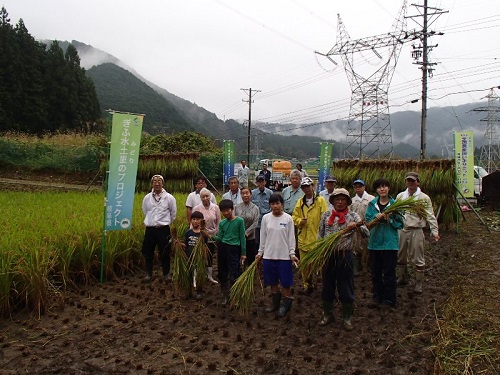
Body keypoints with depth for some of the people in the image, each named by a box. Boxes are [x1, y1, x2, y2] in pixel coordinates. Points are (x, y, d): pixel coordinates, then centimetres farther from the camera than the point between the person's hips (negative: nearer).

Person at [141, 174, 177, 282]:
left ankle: (166, 274, 20)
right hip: (150, 229, 3)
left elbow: (173, 213, 6)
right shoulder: (147, 197, 3)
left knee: (165, 253, 5)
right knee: (147, 252, 9)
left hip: (163, 229, -2)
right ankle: (149, 274, 23)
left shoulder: (169, 197, -4)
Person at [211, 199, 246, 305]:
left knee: (234, 276, -4)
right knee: (222, 274, 12)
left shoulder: (239, 221, -5)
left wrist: (243, 253, -5)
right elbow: (219, 238, 6)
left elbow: (242, 238, -4)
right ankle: (225, 296, 27)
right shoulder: (222, 223, 7)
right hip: (222, 248, 5)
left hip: (234, 249, -5)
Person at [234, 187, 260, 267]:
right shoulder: (236, 207, 0)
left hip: (250, 238, 0)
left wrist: (246, 233, -15)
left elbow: (255, 223, -6)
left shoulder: (255, 208, 0)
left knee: (251, 260, 7)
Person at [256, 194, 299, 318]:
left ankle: (286, 304, 19)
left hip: (284, 255, -2)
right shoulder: (266, 218, 1)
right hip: (269, 255, 2)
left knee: (285, 282, 2)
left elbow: (291, 237, -1)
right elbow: (263, 236, 8)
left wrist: (292, 254, -6)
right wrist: (260, 252, 9)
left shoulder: (288, 218, -4)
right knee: (272, 281, 13)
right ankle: (275, 303, 29)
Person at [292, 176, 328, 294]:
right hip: (303, 238, 4)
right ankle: (307, 285, 24)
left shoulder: (320, 200, -2)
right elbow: (294, 217, 15)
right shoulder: (300, 202, 11)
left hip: (317, 237, -4)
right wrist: (300, 221, -7)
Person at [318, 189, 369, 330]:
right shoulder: (326, 215, 6)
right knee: (327, 286, 13)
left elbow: (367, 233, -9)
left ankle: (347, 318, 23)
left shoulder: (353, 216, 0)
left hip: (345, 255, -2)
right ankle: (327, 314, 30)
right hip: (328, 255, 2)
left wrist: (357, 226, -29)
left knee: (346, 288, 7)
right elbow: (320, 235, 10)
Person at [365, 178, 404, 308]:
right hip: (375, 242, 3)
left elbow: (400, 224, -2)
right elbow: (367, 221, -1)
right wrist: (376, 218, -18)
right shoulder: (372, 204, 4)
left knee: (389, 273, 3)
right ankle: (378, 297, 26)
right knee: (375, 272, 12)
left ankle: (390, 299, 15)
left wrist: (390, 220, -19)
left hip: (390, 242, -2)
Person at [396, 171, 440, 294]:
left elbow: (430, 216, -4)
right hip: (401, 230, 4)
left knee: (418, 259, 2)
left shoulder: (424, 198, -2)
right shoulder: (400, 196, 7)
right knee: (400, 257, 15)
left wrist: (434, 231, -12)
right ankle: (403, 278, 33)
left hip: (416, 231, -4)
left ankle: (419, 283, 16)